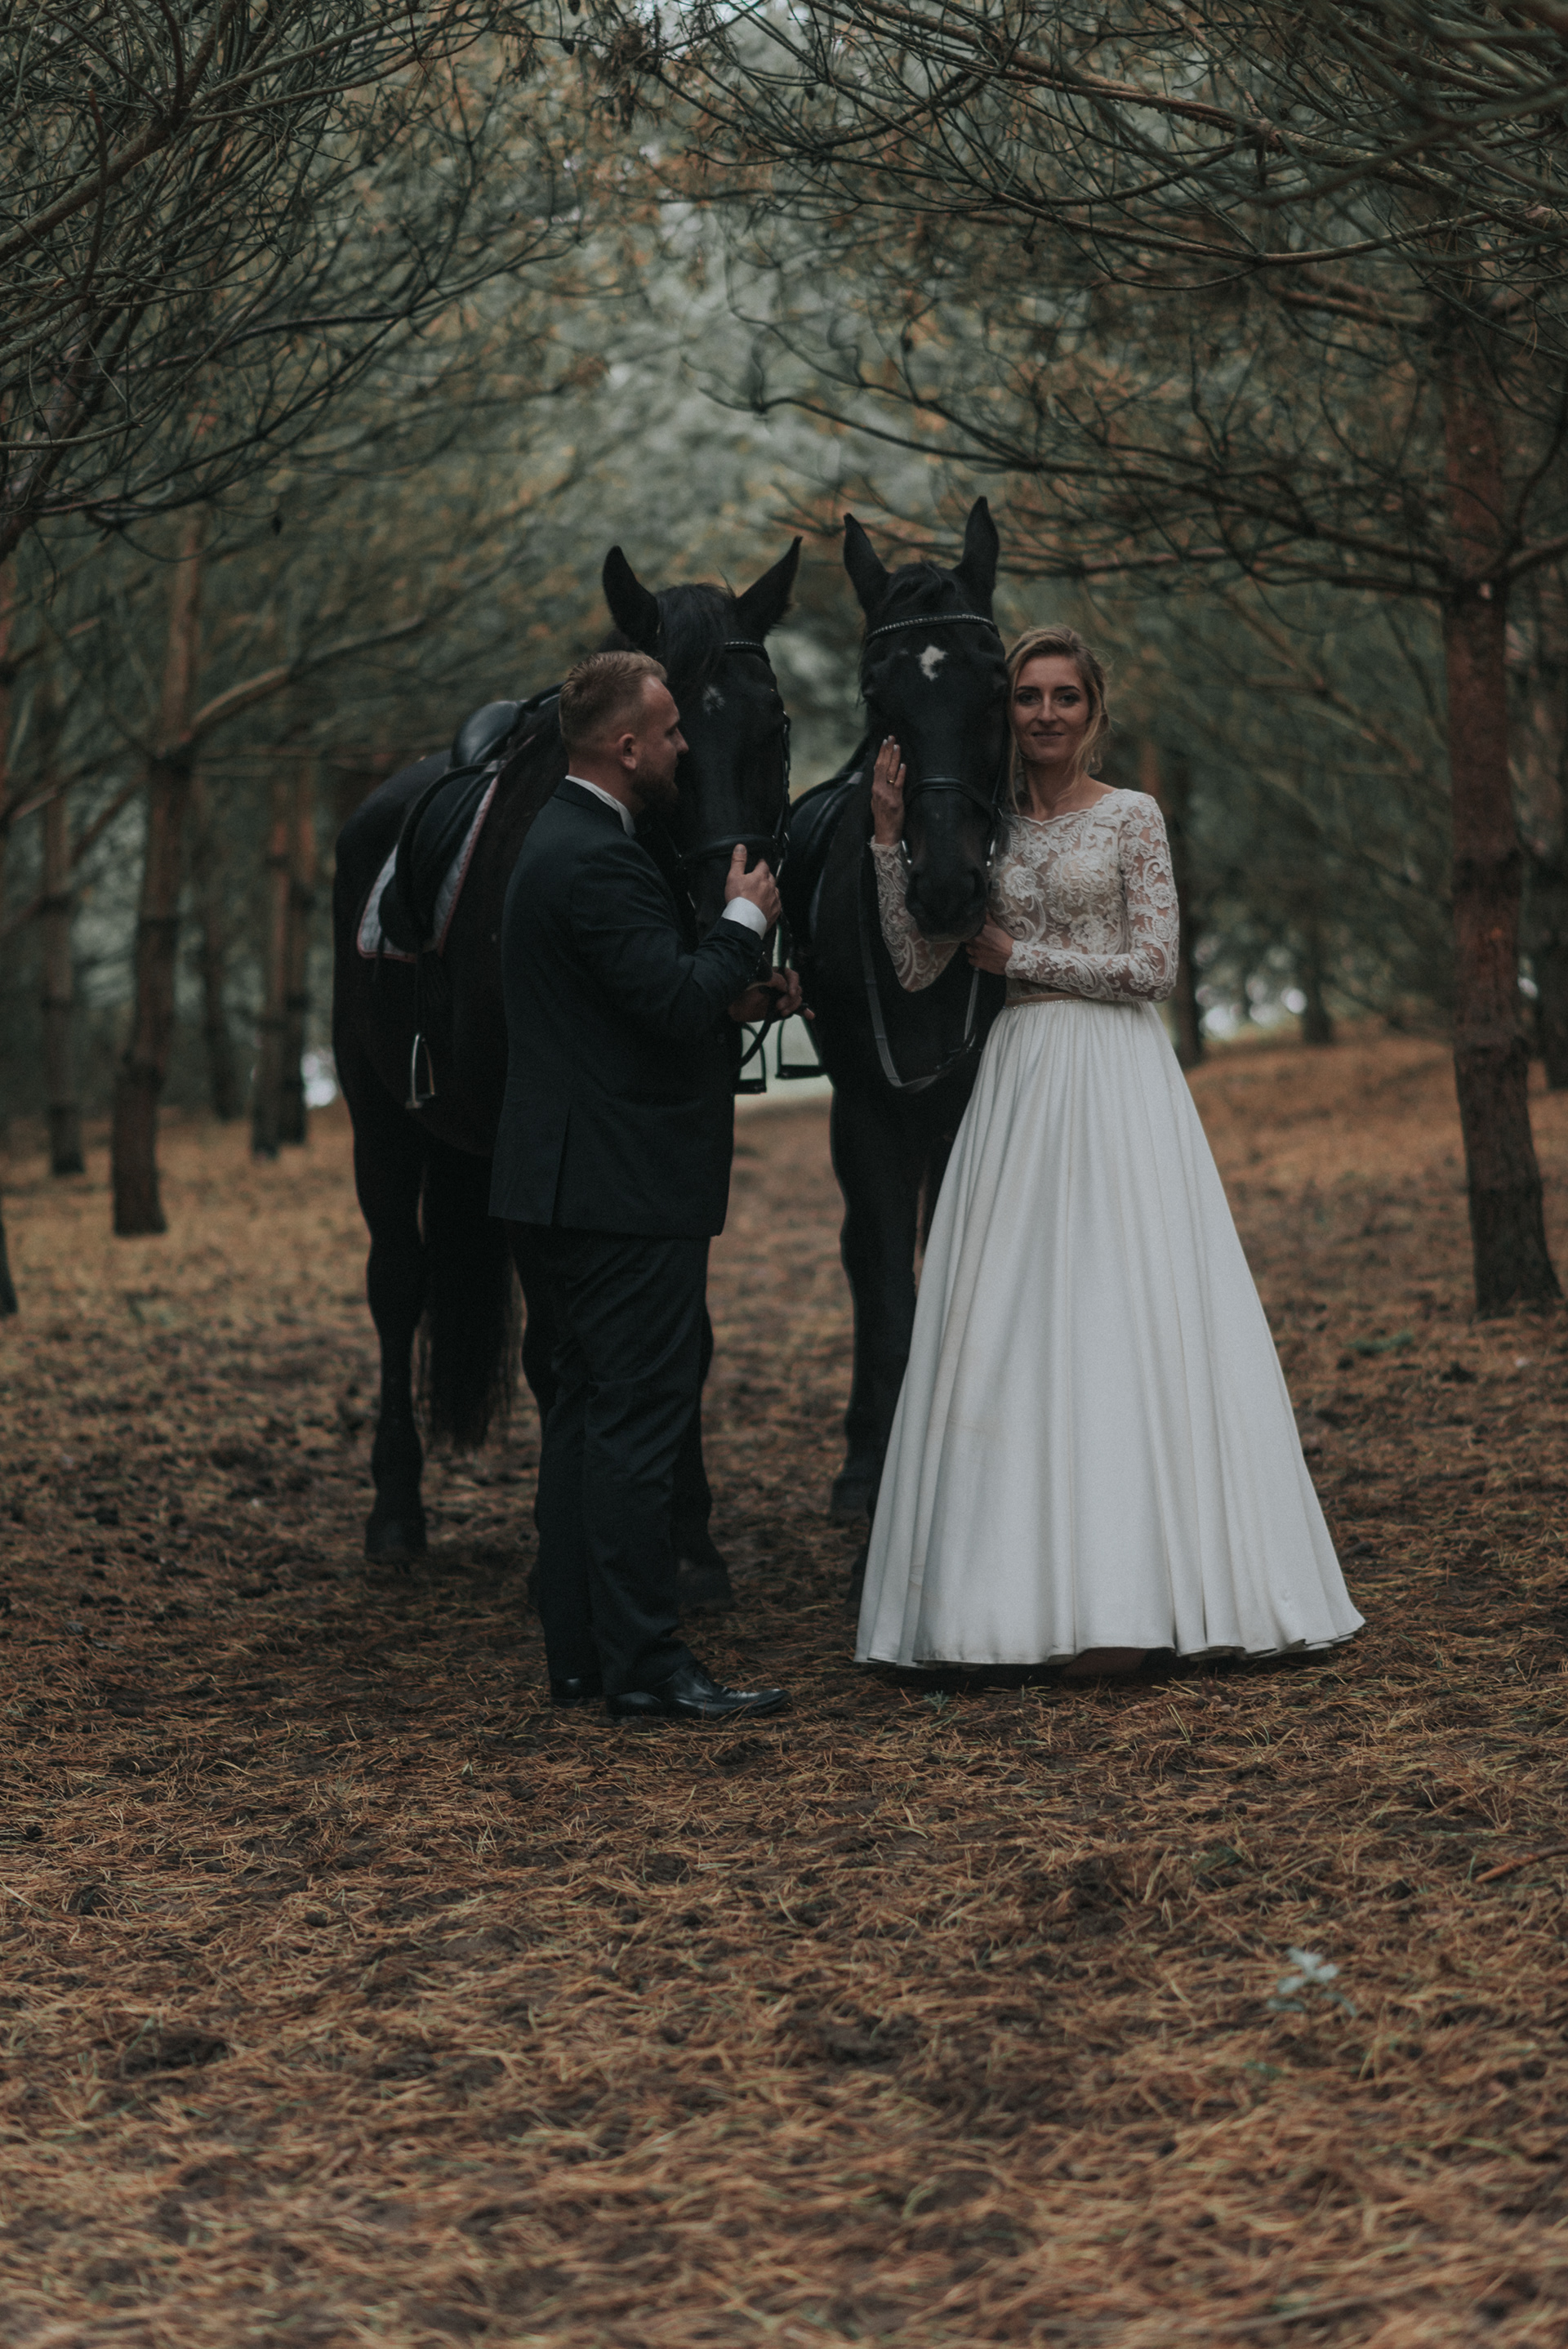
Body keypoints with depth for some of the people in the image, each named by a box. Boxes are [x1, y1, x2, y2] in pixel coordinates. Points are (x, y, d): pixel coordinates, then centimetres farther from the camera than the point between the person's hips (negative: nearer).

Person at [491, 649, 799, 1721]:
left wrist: (731, 997, 9)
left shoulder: (570, 840, 16)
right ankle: (642, 1660, -5)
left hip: (581, 1186, 11)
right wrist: (746, 920, -9)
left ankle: (581, 1651, 18)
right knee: (640, 1419, -7)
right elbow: (678, 1000, -25)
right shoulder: (598, 860, -18)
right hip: (629, 1190, -11)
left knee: (590, 1413, 13)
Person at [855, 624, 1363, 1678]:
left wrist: (1021, 955, -6)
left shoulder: (1132, 818, 1)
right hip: (1019, 1085, 4)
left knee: (1121, 1316, -8)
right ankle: (1027, 1587, 2)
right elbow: (916, 966, 6)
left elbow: (1153, 966, -7)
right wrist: (891, 839, -1)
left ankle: (1124, 1602, -9)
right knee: (1016, 1329, -1)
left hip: (1120, 1086, -4)